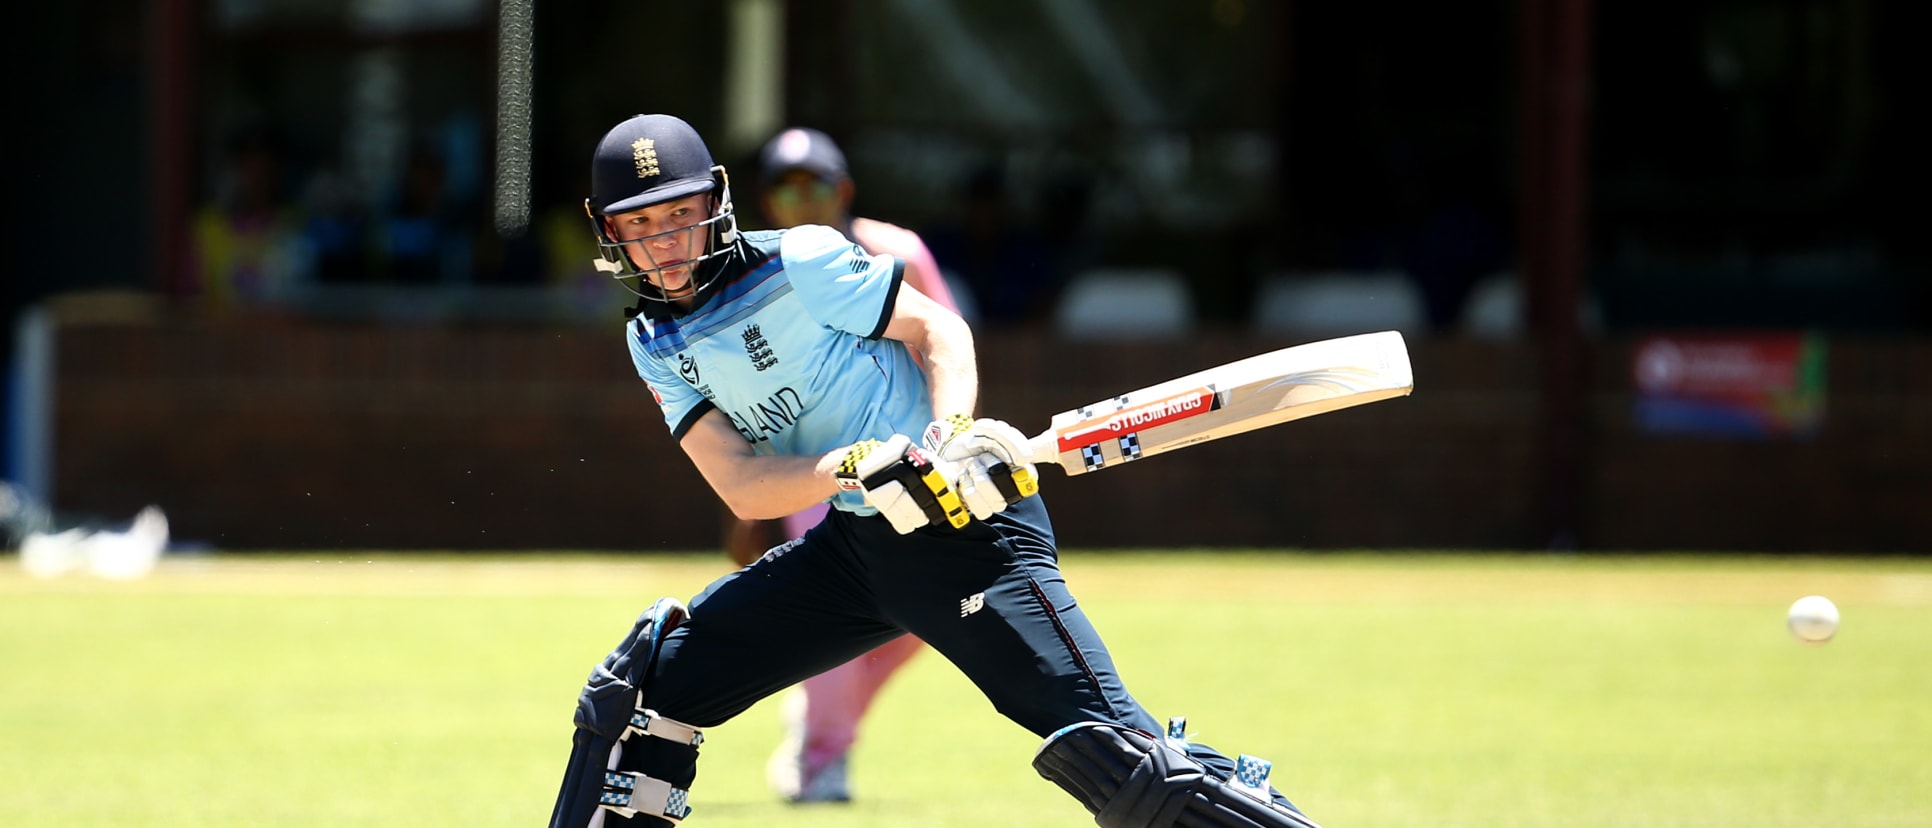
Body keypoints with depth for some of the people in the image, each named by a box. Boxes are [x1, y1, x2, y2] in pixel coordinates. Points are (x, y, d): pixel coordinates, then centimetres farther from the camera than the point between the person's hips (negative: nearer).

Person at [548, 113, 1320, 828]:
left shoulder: (796, 263, -9)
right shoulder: (654, 343, 7)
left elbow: (937, 330, -3)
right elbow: (740, 486, -3)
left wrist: (948, 438, -22)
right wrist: (854, 469, -22)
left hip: (961, 526, -6)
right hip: (849, 542, 6)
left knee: (1111, 752, -20)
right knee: (643, 683, 3)